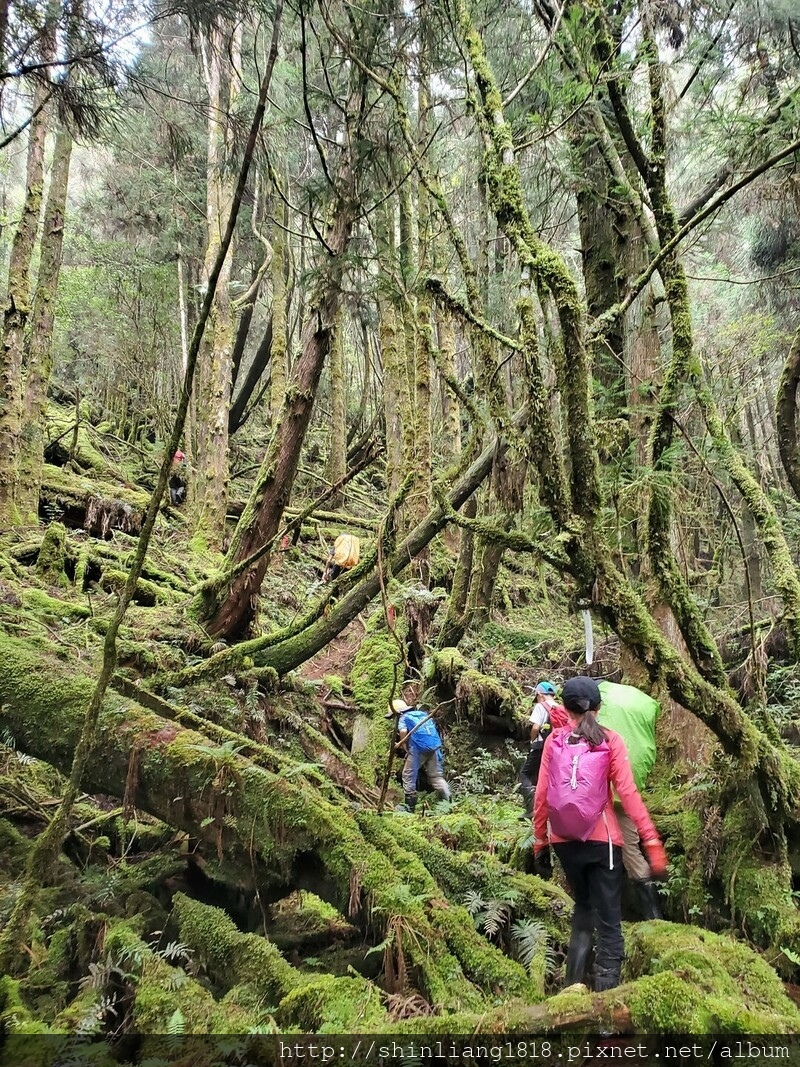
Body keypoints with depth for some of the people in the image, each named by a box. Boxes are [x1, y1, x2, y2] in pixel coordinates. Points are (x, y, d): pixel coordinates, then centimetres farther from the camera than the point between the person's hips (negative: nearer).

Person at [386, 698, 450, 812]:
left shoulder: (404, 718, 7)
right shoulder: (423, 714, 27)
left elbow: (403, 731, -14)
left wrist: (403, 745, 1)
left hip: (419, 748, -6)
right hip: (435, 746, 6)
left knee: (408, 776, 9)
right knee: (437, 776, 12)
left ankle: (409, 806, 13)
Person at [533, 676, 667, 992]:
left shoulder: (554, 741, 1)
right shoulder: (610, 740, -3)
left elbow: (541, 796, -1)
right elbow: (628, 793, -12)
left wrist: (540, 842, 7)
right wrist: (653, 843, -11)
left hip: (564, 841, 3)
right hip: (601, 840, -3)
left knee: (583, 908, 25)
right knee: (609, 921, 6)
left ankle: (573, 987, 24)